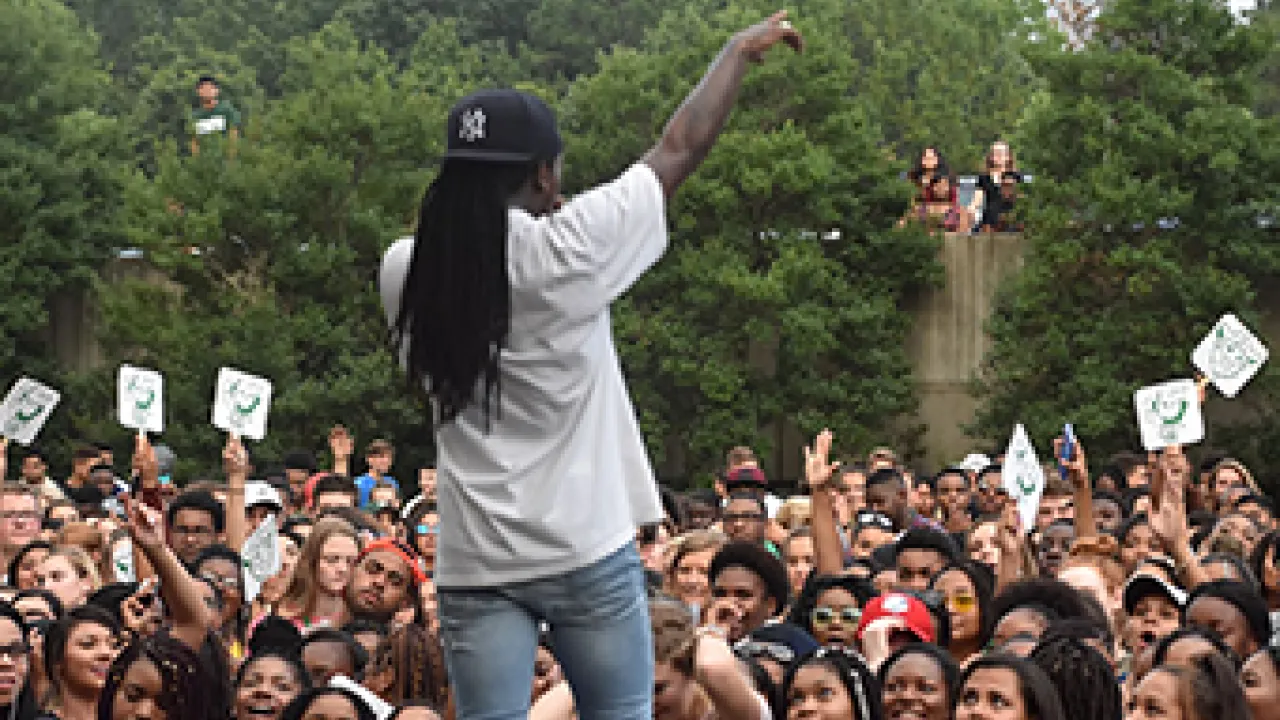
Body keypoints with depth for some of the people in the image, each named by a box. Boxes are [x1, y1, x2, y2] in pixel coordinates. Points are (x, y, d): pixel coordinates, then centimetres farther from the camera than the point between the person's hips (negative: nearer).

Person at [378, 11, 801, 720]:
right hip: (587, 550, -3)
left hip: (475, 562, 3)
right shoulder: (563, 247, -11)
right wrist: (741, 49, 12)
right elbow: (680, 149, 0)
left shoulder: (404, 270, -2)